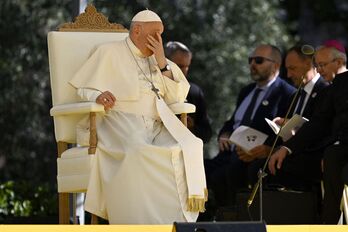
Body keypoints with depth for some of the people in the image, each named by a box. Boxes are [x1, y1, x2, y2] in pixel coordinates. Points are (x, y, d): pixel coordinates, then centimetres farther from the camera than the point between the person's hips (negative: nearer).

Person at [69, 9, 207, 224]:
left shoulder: (157, 59, 22)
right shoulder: (110, 53, 8)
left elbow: (177, 97, 12)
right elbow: (85, 89, 2)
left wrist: (162, 62, 1)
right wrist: (98, 96, -22)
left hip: (158, 125, 5)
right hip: (122, 124, -5)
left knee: (188, 147, -26)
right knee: (139, 153, -38)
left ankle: (178, 219, -27)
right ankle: (141, 224, -34)